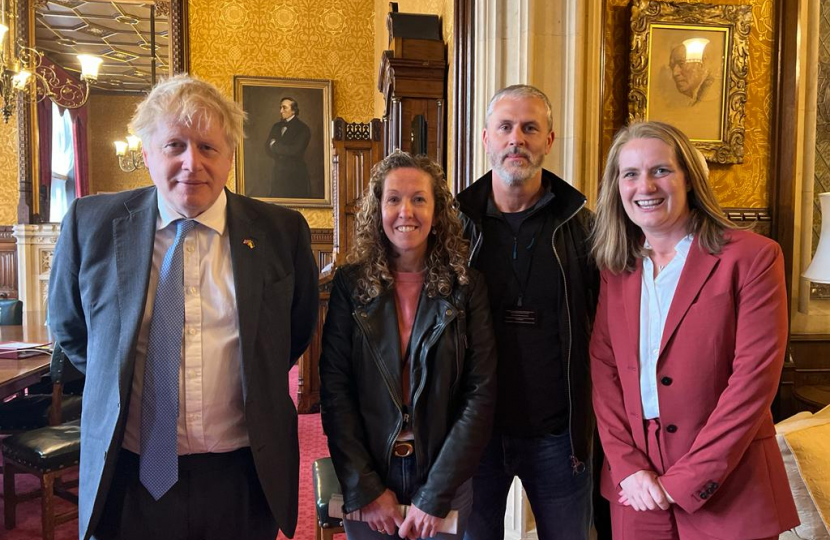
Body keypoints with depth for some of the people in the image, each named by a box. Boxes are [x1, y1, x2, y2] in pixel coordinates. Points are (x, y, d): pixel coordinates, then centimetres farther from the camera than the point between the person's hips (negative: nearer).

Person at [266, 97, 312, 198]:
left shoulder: (302, 128, -6)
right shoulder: (277, 126, 13)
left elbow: (295, 150, -15)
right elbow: (268, 148, 10)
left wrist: (275, 145, -4)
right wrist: (284, 150, -6)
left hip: (296, 175, -5)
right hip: (279, 173, 5)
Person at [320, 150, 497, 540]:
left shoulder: (466, 286, -6)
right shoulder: (350, 284, -5)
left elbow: (481, 393, -9)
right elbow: (334, 390, -6)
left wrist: (436, 496, -13)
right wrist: (365, 489, -12)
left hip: (443, 485, 0)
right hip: (364, 486, 1)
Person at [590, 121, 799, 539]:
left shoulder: (752, 257, -9)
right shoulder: (616, 269, 4)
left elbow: (754, 380, -14)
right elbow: (603, 371, 1)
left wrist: (684, 482, -13)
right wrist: (628, 467, -9)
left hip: (727, 491, -3)